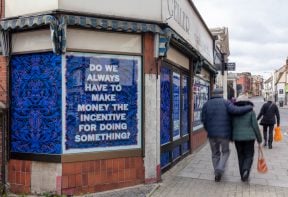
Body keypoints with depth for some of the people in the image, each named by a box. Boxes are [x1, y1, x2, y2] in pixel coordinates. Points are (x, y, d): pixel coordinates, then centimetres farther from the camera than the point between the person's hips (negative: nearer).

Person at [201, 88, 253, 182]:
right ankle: (220, 169, -2)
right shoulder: (226, 102, -3)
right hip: (224, 133, -2)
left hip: (212, 134, 2)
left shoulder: (207, 104, 4)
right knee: (225, 152, 18)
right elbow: (235, 110, -19)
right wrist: (249, 107, -5)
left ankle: (217, 174, 18)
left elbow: (203, 119, -1)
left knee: (215, 154, 17)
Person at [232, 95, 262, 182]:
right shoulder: (251, 111, -4)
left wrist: (231, 137, 16)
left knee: (241, 156, 15)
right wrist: (259, 139, 2)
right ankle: (246, 170, -16)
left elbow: (231, 126, 3)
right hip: (249, 137, -2)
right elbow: (255, 126, -7)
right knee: (249, 156, 10)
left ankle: (243, 176, 16)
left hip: (237, 137, 2)